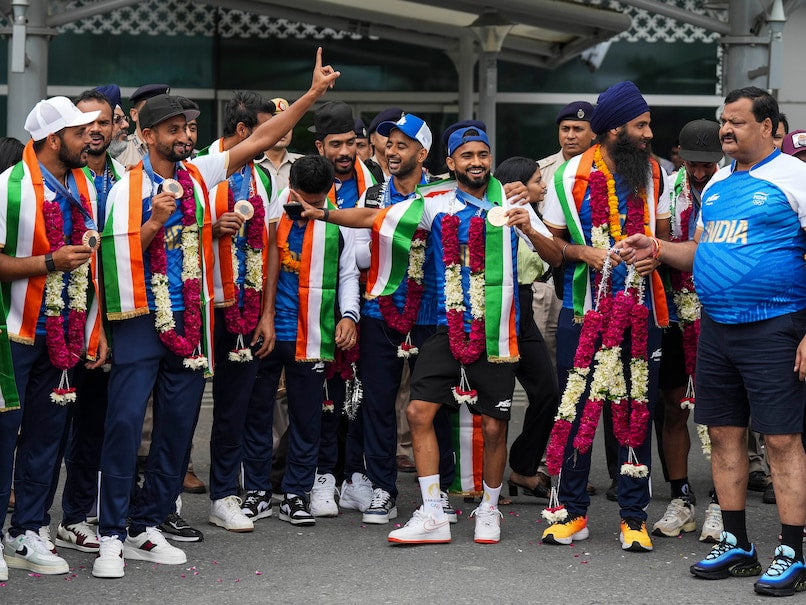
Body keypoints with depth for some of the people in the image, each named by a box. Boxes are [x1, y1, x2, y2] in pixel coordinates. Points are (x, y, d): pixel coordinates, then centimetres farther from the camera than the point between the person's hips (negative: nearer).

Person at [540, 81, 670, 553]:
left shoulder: (655, 173, 7)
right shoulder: (570, 176, -1)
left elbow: (664, 237, 13)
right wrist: (585, 253, -13)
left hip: (640, 309, 2)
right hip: (584, 311, -2)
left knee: (637, 411, 2)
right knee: (576, 409, 1)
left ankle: (634, 517, 10)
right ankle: (573, 511, 13)